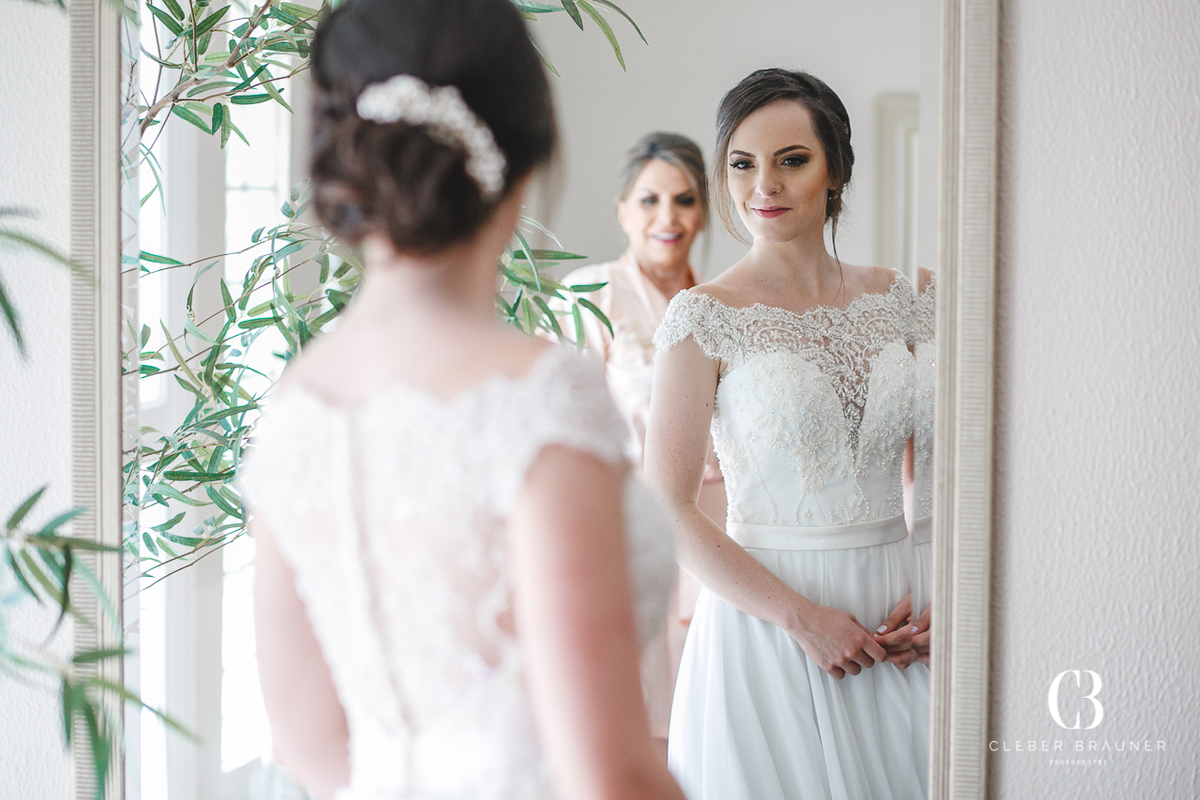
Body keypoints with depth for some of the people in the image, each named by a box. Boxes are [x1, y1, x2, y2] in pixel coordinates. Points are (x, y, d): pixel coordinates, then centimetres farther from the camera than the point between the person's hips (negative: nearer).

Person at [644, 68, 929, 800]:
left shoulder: (893, 299, 5)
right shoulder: (707, 316, -8)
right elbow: (668, 511, -11)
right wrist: (800, 617, -16)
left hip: (893, 619, 4)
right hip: (766, 621, -4)